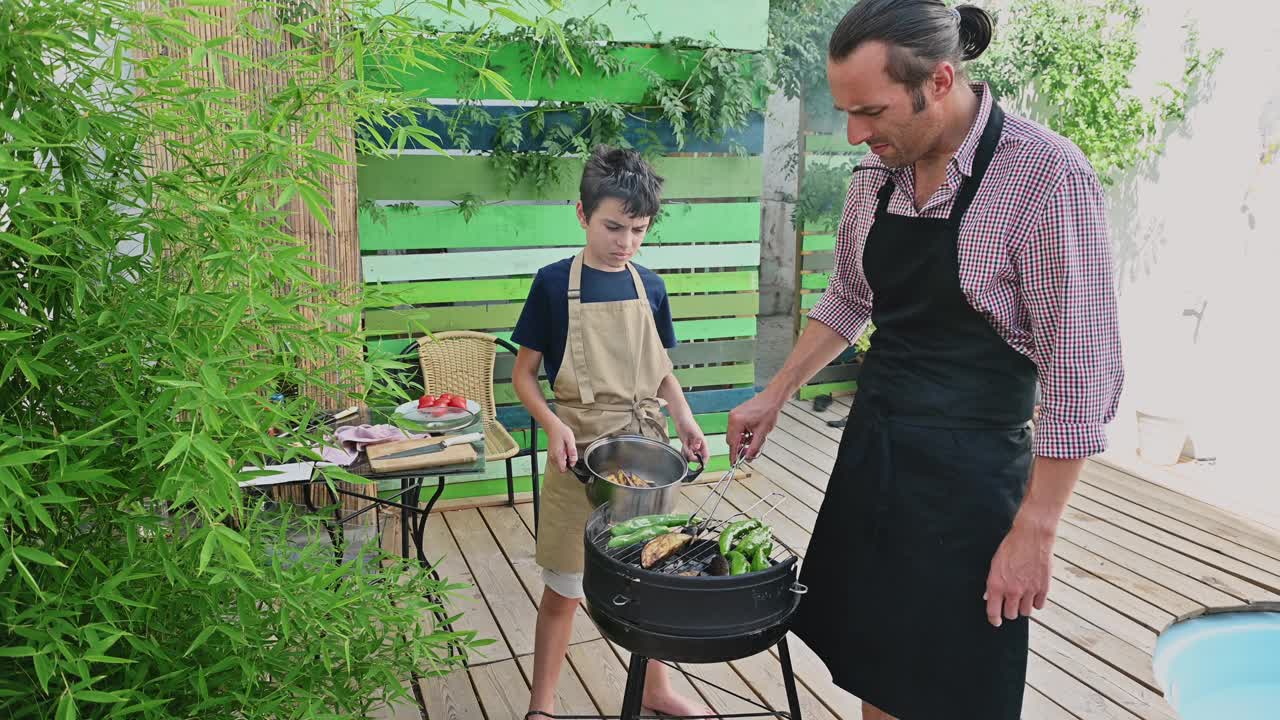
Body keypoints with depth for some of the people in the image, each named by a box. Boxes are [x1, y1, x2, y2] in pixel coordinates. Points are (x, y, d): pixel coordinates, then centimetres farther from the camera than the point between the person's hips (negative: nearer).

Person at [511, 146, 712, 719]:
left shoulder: (650, 288, 4)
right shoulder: (555, 283, -8)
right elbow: (524, 374, -4)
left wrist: (683, 416, -3)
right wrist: (553, 424, -20)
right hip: (582, 451, -4)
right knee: (564, 586, 6)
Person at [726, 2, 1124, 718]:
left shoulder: (1047, 175, -18)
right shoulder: (877, 174, 2)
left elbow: (1082, 375, -17)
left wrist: (1034, 530, -16)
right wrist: (773, 397, 15)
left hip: (969, 472, -6)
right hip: (873, 448, 6)